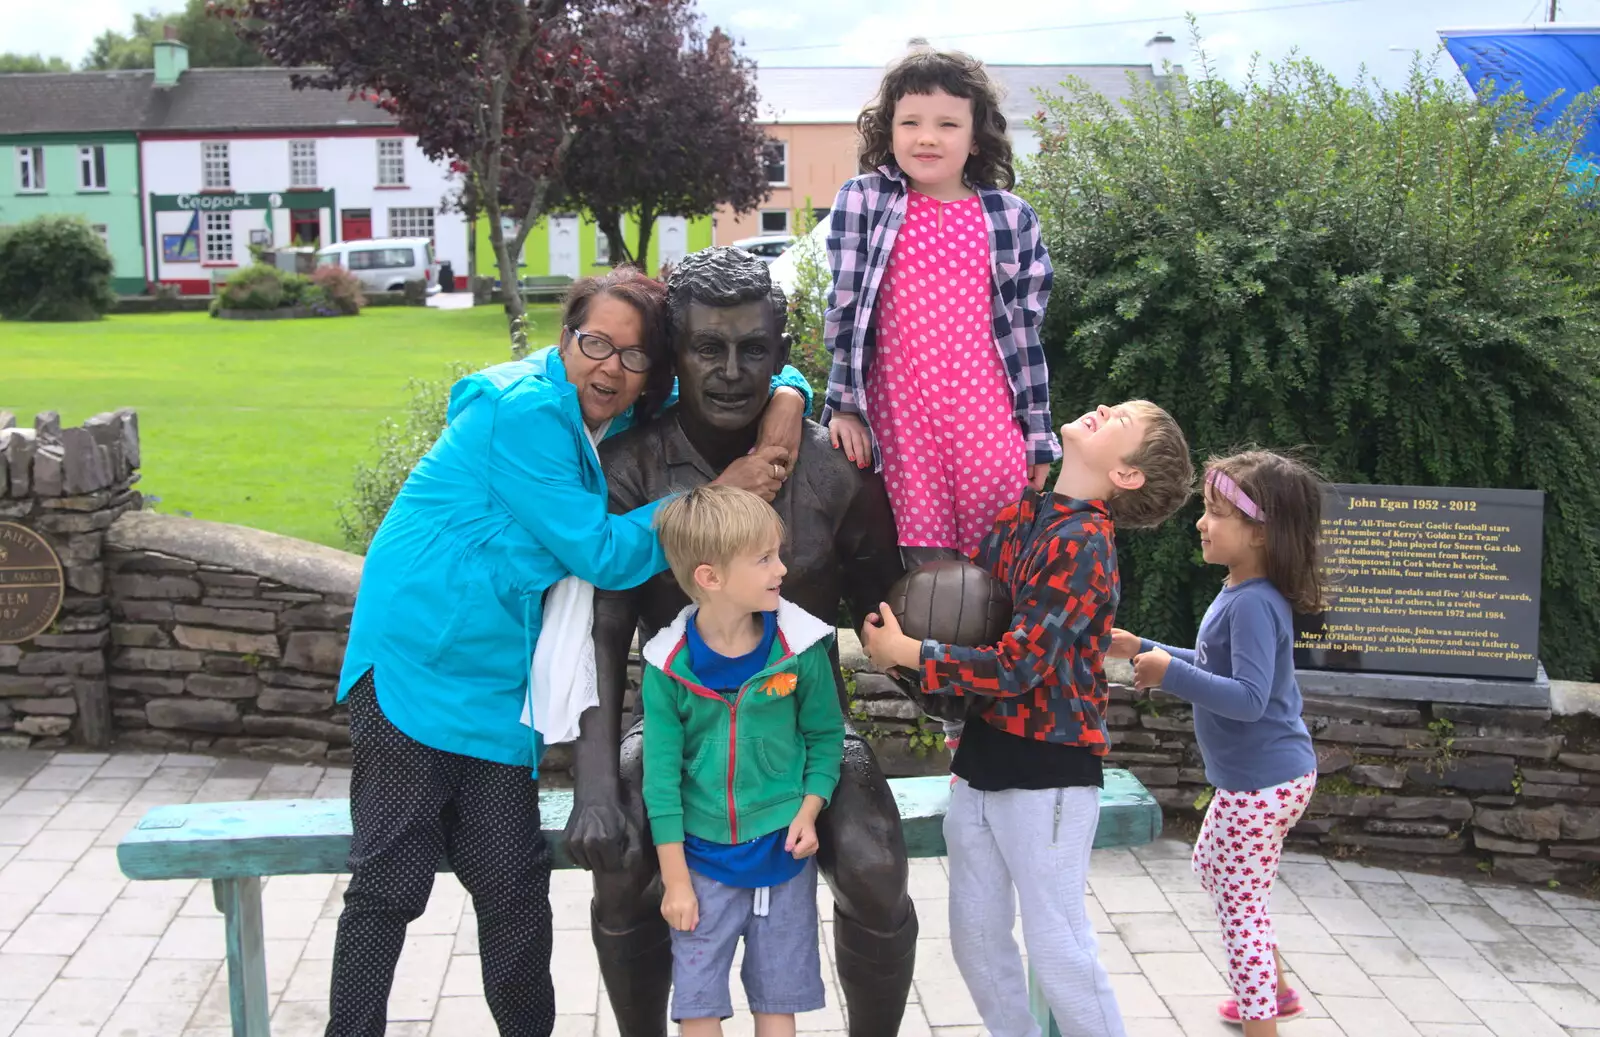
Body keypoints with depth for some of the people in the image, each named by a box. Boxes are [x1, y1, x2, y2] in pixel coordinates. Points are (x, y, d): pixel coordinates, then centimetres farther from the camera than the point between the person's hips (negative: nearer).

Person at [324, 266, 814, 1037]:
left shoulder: (630, 420, 5)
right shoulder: (523, 409, -17)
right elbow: (603, 554, -18)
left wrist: (787, 399, -7)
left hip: (499, 683, 6)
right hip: (413, 663, -6)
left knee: (514, 885, 6)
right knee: (390, 884, -3)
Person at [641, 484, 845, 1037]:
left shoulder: (799, 648, -10)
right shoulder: (668, 664, -13)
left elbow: (825, 736, 4)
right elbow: (662, 773, -7)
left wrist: (809, 811, -10)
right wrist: (675, 879, -5)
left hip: (782, 849, 1)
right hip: (702, 856, -1)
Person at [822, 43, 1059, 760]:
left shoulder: (1009, 218, 5)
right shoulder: (863, 203, 2)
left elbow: (1025, 330, 7)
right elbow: (844, 307, 3)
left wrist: (1039, 437, 8)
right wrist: (844, 405, -2)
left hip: (987, 422, 1)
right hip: (902, 425, 0)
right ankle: (958, 719, 17)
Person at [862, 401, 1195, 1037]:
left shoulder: (1083, 544, -17)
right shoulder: (1020, 512, 4)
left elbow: (1018, 666, -22)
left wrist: (902, 653, -16)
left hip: (1049, 769, -7)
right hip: (984, 752, 7)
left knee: (1057, 948, 2)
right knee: (975, 936, 15)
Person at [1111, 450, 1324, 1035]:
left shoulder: (1254, 604, -25)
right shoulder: (1240, 593, 5)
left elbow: (1249, 698, -33)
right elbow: (1218, 668, 19)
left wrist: (1171, 673, -31)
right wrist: (1144, 651, 14)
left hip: (1262, 783, -11)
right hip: (1258, 777, 11)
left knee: (1242, 904, 1)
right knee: (1211, 865, 27)